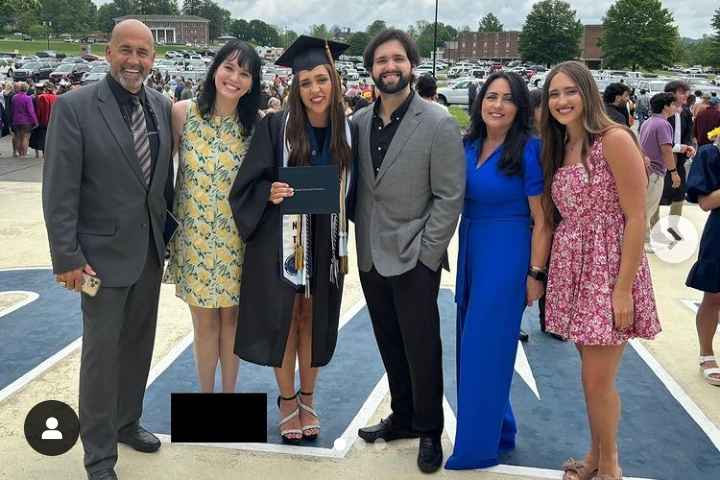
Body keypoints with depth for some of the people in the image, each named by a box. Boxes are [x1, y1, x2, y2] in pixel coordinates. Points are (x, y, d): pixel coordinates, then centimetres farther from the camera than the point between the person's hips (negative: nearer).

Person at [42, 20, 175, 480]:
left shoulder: (162, 106, 4)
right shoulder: (74, 106, -11)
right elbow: (59, 190, -13)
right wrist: (67, 257, -15)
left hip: (151, 250, 5)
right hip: (103, 252, -5)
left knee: (139, 345, 17)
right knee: (102, 353, 3)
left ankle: (127, 422, 38)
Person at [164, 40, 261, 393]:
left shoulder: (255, 125, -3)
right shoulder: (182, 113, -6)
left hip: (235, 239, 1)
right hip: (193, 236, -1)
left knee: (231, 316, 12)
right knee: (205, 321, 8)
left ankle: (229, 393, 29)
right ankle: (206, 395, 27)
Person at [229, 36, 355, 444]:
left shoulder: (346, 131, 1)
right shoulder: (275, 126, -8)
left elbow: (352, 191, 9)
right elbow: (248, 185, -5)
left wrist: (344, 246, 1)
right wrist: (270, 193, -26)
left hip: (325, 243, 3)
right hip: (282, 240, -2)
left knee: (315, 319, 12)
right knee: (283, 318, 7)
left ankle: (307, 398, 31)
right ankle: (287, 401, 26)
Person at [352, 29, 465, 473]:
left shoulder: (439, 125, -10)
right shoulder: (358, 122, 4)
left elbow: (450, 198, -11)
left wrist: (424, 255, -13)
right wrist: (359, 236, 3)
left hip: (414, 258, -5)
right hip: (371, 256, 5)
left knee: (422, 348, 5)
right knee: (390, 346, 16)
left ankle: (429, 430, 24)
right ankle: (402, 417, 34)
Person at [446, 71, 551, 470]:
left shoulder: (528, 151, -12)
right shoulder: (468, 146, 5)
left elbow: (542, 220, -12)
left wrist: (536, 273, -14)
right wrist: (462, 256, 8)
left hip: (507, 257, -7)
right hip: (470, 253, 7)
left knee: (485, 350, 0)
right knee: (470, 345, 15)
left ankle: (478, 446, 16)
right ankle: (499, 427, 34)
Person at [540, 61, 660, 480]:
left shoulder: (614, 139, -12)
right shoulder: (559, 148, 10)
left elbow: (637, 218, -15)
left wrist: (624, 289, -17)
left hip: (608, 272, -6)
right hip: (573, 271, 6)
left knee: (598, 381, 0)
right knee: (592, 376, 15)